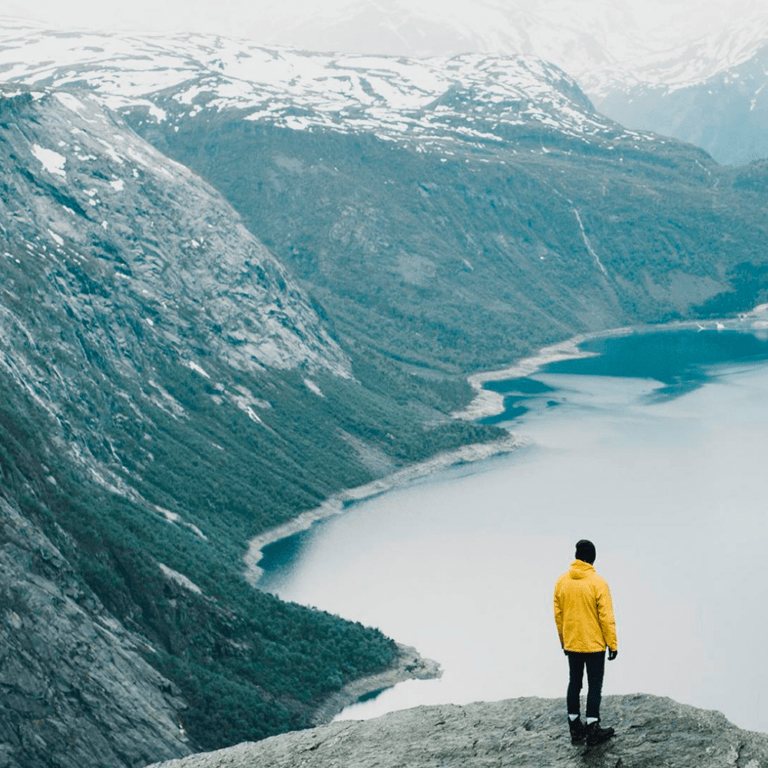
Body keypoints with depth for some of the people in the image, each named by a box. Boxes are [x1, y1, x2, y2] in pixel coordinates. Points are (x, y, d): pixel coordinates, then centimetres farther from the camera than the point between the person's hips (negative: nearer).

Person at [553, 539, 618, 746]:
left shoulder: (562, 581, -1)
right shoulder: (598, 583, -16)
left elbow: (558, 614, 6)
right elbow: (606, 617, -15)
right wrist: (612, 644, -7)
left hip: (571, 643, 5)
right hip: (594, 644, -5)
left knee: (574, 683, 15)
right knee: (595, 686, 5)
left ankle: (575, 729, 20)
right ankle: (592, 731, 8)